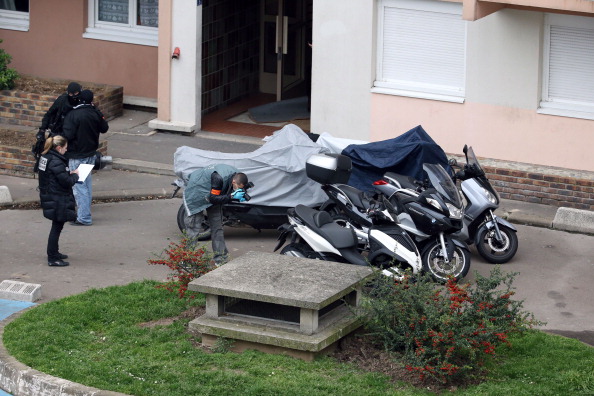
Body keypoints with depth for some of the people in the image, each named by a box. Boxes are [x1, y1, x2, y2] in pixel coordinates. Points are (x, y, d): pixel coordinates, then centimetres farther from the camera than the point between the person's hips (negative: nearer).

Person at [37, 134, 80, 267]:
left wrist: (69, 174, 6)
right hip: (58, 201, -10)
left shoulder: (45, 157, 6)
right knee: (57, 227, -2)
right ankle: (53, 258, 2)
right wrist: (75, 175, -4)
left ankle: (54, 253, 34)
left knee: (57, 227, 22)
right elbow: (66, 182, -21)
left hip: (48, 197, 10)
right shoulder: (56, 162, -23)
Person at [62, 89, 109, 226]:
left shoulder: (73, 115, -19)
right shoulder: (96, 114, -2)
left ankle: (84, 217, -4)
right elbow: (104, 128, 12)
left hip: (77, 156, -7)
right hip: (91, 154, 7)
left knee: (79, 186, -3)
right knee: (87, 184, 17)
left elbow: (68, 135, -23)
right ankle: (85, 213, 26)